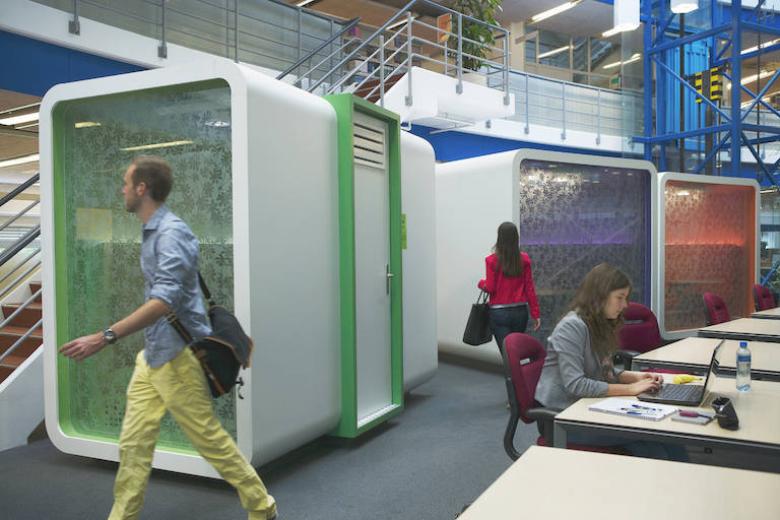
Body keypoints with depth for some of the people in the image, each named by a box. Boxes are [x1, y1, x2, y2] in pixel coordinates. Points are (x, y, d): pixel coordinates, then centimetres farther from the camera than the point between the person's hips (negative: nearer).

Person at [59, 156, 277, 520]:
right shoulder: (152, 231, 10)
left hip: (177, 357, -9)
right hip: (151, 356, 9)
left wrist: (105, 338, -36)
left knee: (210, 439, 3)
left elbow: (165, 300, -32)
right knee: (133, 443, 9)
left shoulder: (171, 233, -20)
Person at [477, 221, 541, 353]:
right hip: (520, 312, 3)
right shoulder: (524, 259, -1)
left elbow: (490, 288, -9)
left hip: (499, 312, -3)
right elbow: (530, 288, 0)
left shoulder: (492, 260, -8)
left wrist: (481, 283, 14)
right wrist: (535, 314, 5)